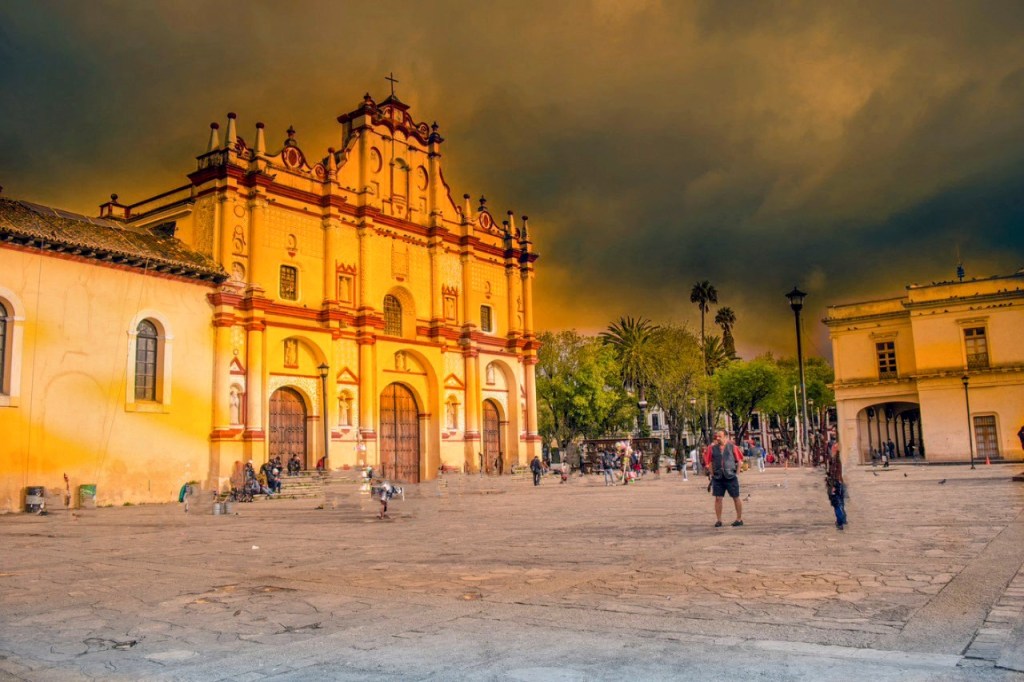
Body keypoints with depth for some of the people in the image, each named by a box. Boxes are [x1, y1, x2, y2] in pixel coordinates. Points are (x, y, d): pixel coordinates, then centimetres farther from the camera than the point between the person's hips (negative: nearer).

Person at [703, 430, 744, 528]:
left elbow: (739, 460, 4)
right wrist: (712, 473, 2)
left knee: (736, 498, 6)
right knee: (718, 498, 0)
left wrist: (736, 471, 0)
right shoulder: (712, 448, 2)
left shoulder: (732, 446, -2)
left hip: (731, 477, -2)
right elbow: (707, 461, 8)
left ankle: (739, 519, 16)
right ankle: (718, 520, 7)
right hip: (717, 478, 2)